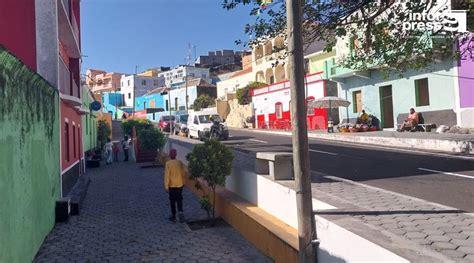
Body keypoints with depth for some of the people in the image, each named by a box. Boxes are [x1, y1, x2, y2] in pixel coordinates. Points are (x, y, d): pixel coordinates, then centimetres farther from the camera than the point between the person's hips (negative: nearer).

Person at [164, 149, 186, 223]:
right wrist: (183, 182, 19)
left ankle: (173, 216, 19)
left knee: (172, 201, 10)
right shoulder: (180, 162, -3)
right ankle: (180, 212, -10)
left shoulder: (168, 164, -13)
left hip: (172, 185, -2)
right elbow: (184, 173, 5)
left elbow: (167, 175, -15)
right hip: (179, 184, 3)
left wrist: (166, 186, -10)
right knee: (179, 199, 13)